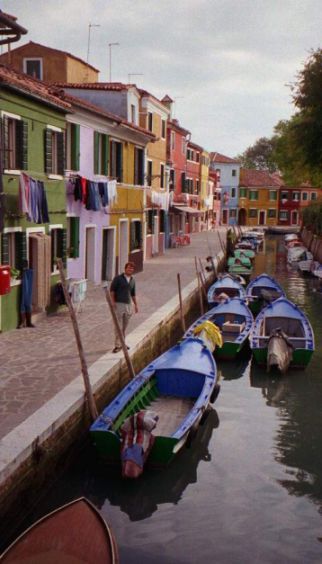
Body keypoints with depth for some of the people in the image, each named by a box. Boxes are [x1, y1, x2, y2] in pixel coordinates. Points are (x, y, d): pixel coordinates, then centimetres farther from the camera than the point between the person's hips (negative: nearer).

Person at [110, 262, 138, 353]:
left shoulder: (132, 280, 13)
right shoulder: (118, 278, -4)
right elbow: (112, 290, -5)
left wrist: (135, 304, 18)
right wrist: (113, 302, -13)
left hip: (128, 305, 6)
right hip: (119, 304, -5)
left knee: (124, 327, 11)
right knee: (118, 326, -8)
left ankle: (122, 343, 22)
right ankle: (117, 345, -7)